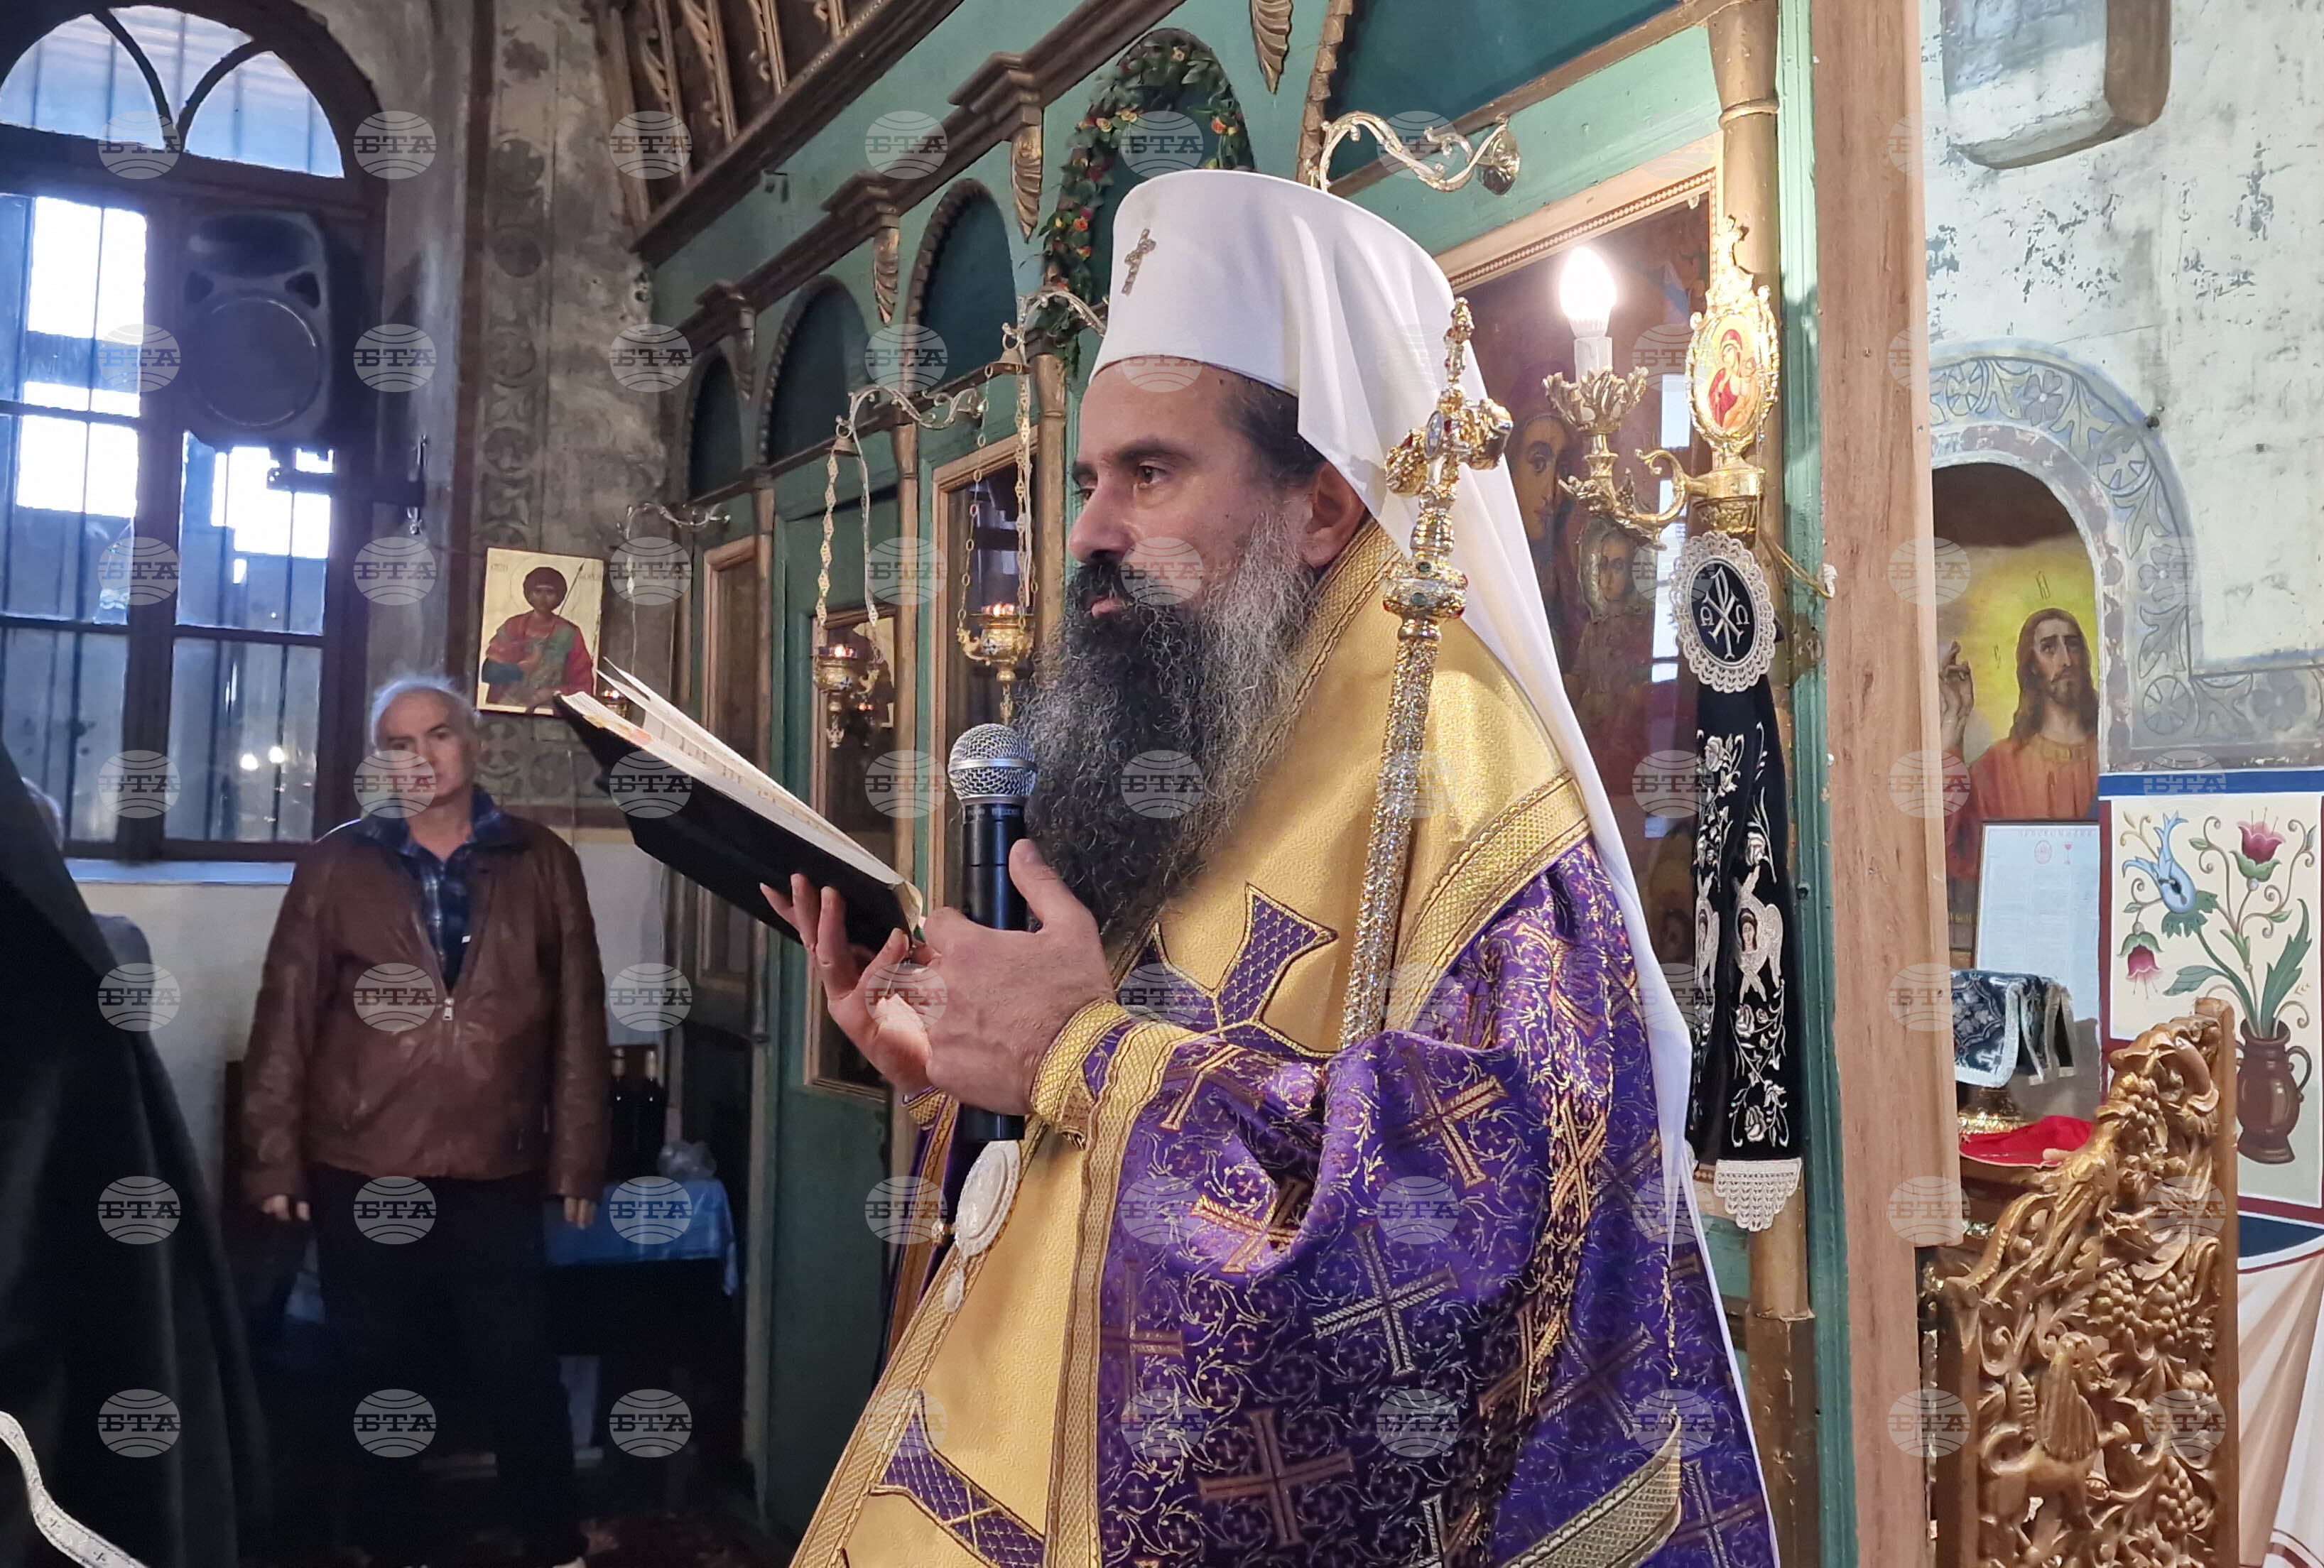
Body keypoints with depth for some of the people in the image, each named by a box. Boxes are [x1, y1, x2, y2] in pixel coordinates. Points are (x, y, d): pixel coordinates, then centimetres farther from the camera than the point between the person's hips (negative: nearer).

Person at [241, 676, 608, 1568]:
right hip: (361, 1177, 1)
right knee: (381, 1382, 13)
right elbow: (286, 1018, 1)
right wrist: (273, 1158, -3)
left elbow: (578, 1020, 2)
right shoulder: (336, 865, 2)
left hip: (497, 1178, 0)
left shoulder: (540, 862, 2)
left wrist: (578, 1158, 1)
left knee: (522, 1378, 6)